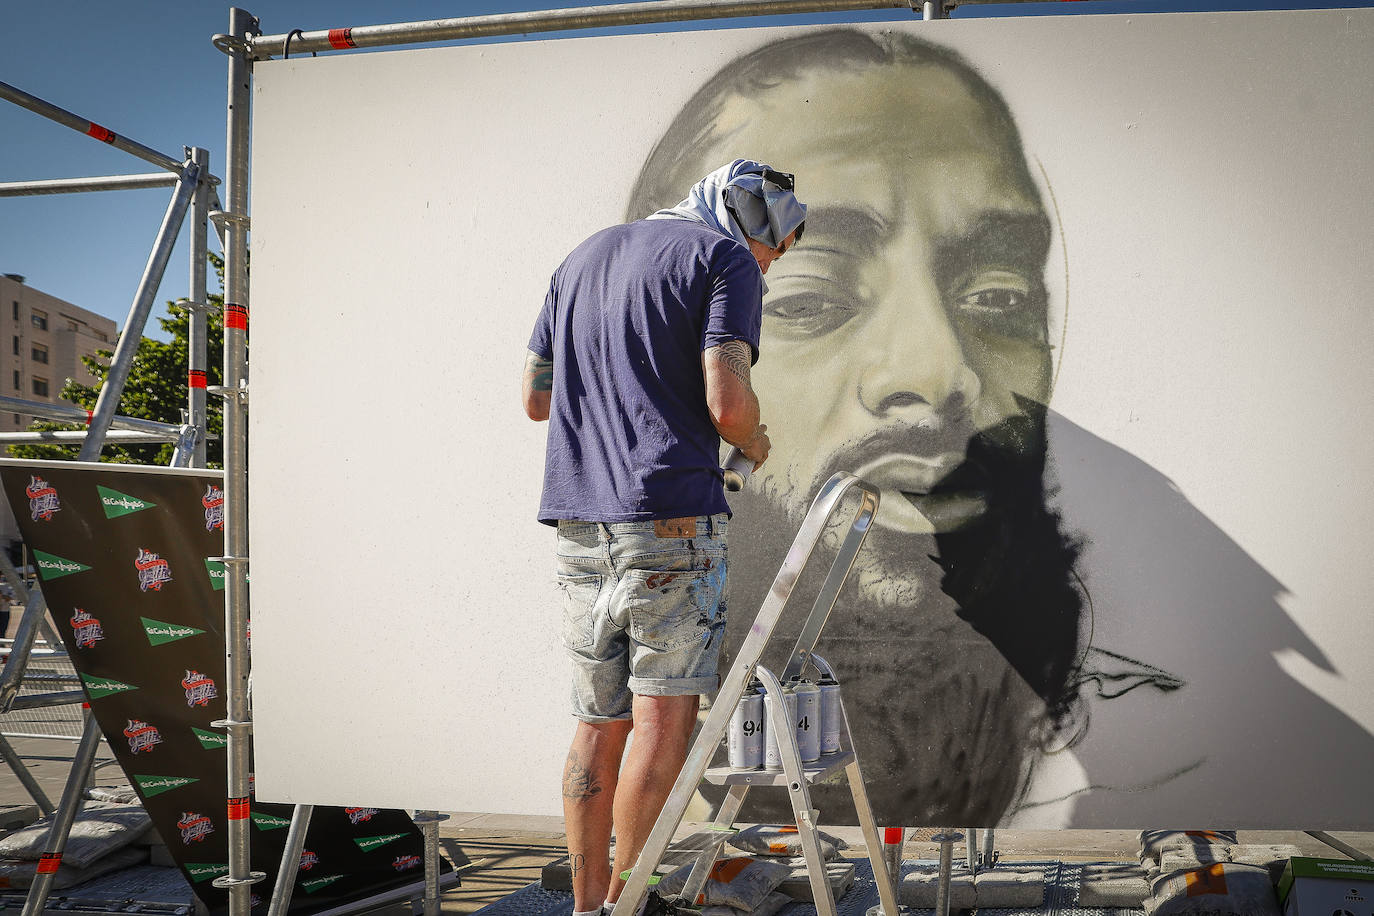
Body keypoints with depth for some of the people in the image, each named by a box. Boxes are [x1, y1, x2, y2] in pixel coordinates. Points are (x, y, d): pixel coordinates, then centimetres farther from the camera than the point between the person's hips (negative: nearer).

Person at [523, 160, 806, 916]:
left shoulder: (584, 256, 22)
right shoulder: (727, 259, 1)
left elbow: (535, 398, 22)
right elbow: (727, 401, -13)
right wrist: (753, 442, 7)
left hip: (577, 523, 7)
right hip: (669, 517, -6)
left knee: (598, 725, 12)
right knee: (664, 718, -1)